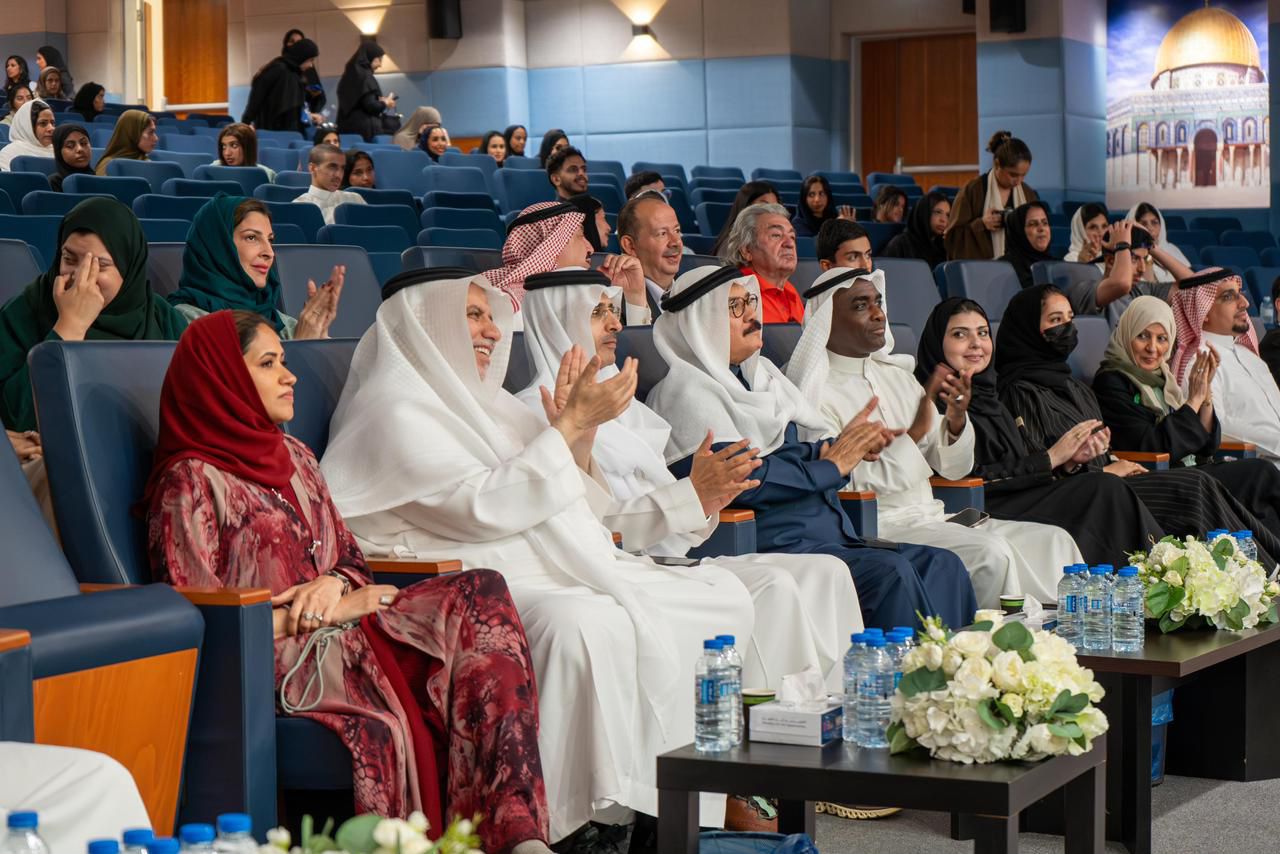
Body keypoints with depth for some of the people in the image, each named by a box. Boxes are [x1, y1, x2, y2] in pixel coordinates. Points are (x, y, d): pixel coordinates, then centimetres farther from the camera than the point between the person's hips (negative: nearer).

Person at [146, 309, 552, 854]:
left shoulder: (294, 458, 21)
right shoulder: (190, 483, -3)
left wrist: (334, 584, -4)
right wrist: (326, 612, -8)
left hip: (338, 624, 7)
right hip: (275, 660, -7)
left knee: (482, 595, -17)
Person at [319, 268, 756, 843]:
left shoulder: (470, 401, 22)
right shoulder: (397, 413, -6)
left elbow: (552, 498, 24)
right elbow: (485, 509, -17)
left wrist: (580, 432, 4)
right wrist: (571, 424, -13)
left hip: (557, 570, 10)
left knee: (725, 597, -4)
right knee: (584, 626, -40)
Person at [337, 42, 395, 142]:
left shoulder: (351, 74, 14)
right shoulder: (365, 76, -12)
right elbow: (370, 105, -17)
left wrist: (379, 101, 15)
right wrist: (385, 103, 1)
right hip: (366, 128, -9)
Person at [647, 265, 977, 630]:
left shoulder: (758, 375, 22)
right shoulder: (687, 392, -5)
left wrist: (834, 447, 0)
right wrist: (831, 467, -8)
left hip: (831, 537, 9)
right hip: (767, 544, -9)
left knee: (941, 566, -7)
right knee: (889, 572, -28)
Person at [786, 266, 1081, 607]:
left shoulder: (896, 373, 17)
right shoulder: (816, 392, -6)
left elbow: (953, 468, 16)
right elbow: (846, 488, -16)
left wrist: (956, 421, -6)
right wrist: (913, 433, -22)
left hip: (933, 520, 8)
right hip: (877, 530, -8)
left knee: (1053, 541, -8)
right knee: (990, 553, -29)